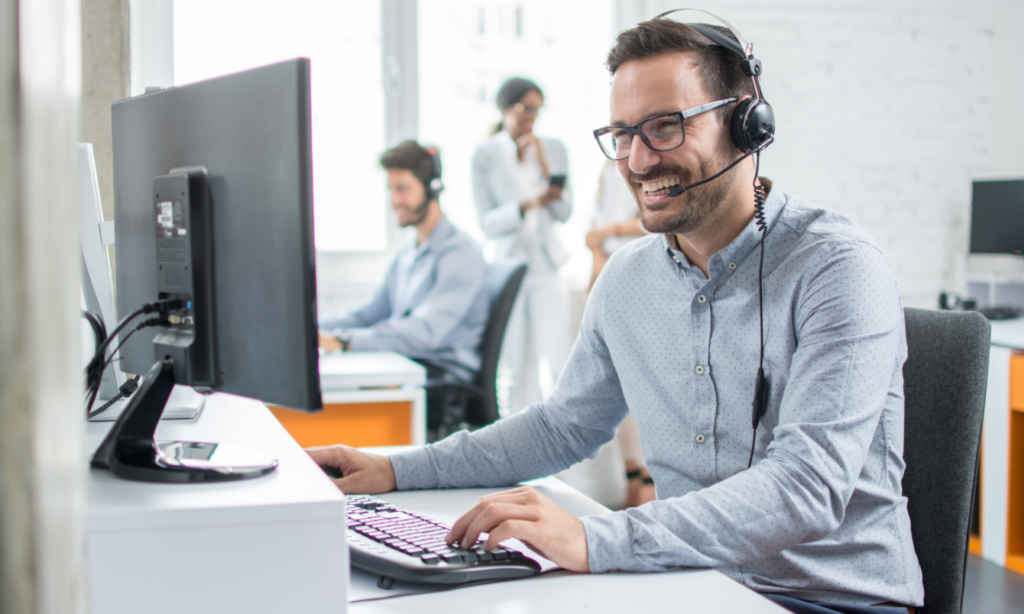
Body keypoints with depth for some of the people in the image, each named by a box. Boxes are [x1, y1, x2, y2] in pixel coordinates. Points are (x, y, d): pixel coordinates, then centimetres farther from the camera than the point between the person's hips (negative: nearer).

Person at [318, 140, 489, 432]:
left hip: (443, 381, -8)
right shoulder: (406, 255, 21)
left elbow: (425, 332, -25)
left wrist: (342, 342, -33)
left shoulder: (460, 253, -11)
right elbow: (370, 315, 23)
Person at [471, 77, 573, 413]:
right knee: (519, 363, 3)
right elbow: (487, 224, -5)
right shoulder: (485, 155, -1)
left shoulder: (553, 149, 6)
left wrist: (544, 166, -8)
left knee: (557, 361, -10)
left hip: (546, 262, 1)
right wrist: (527, 204, -21)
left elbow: (565, 213, 2)